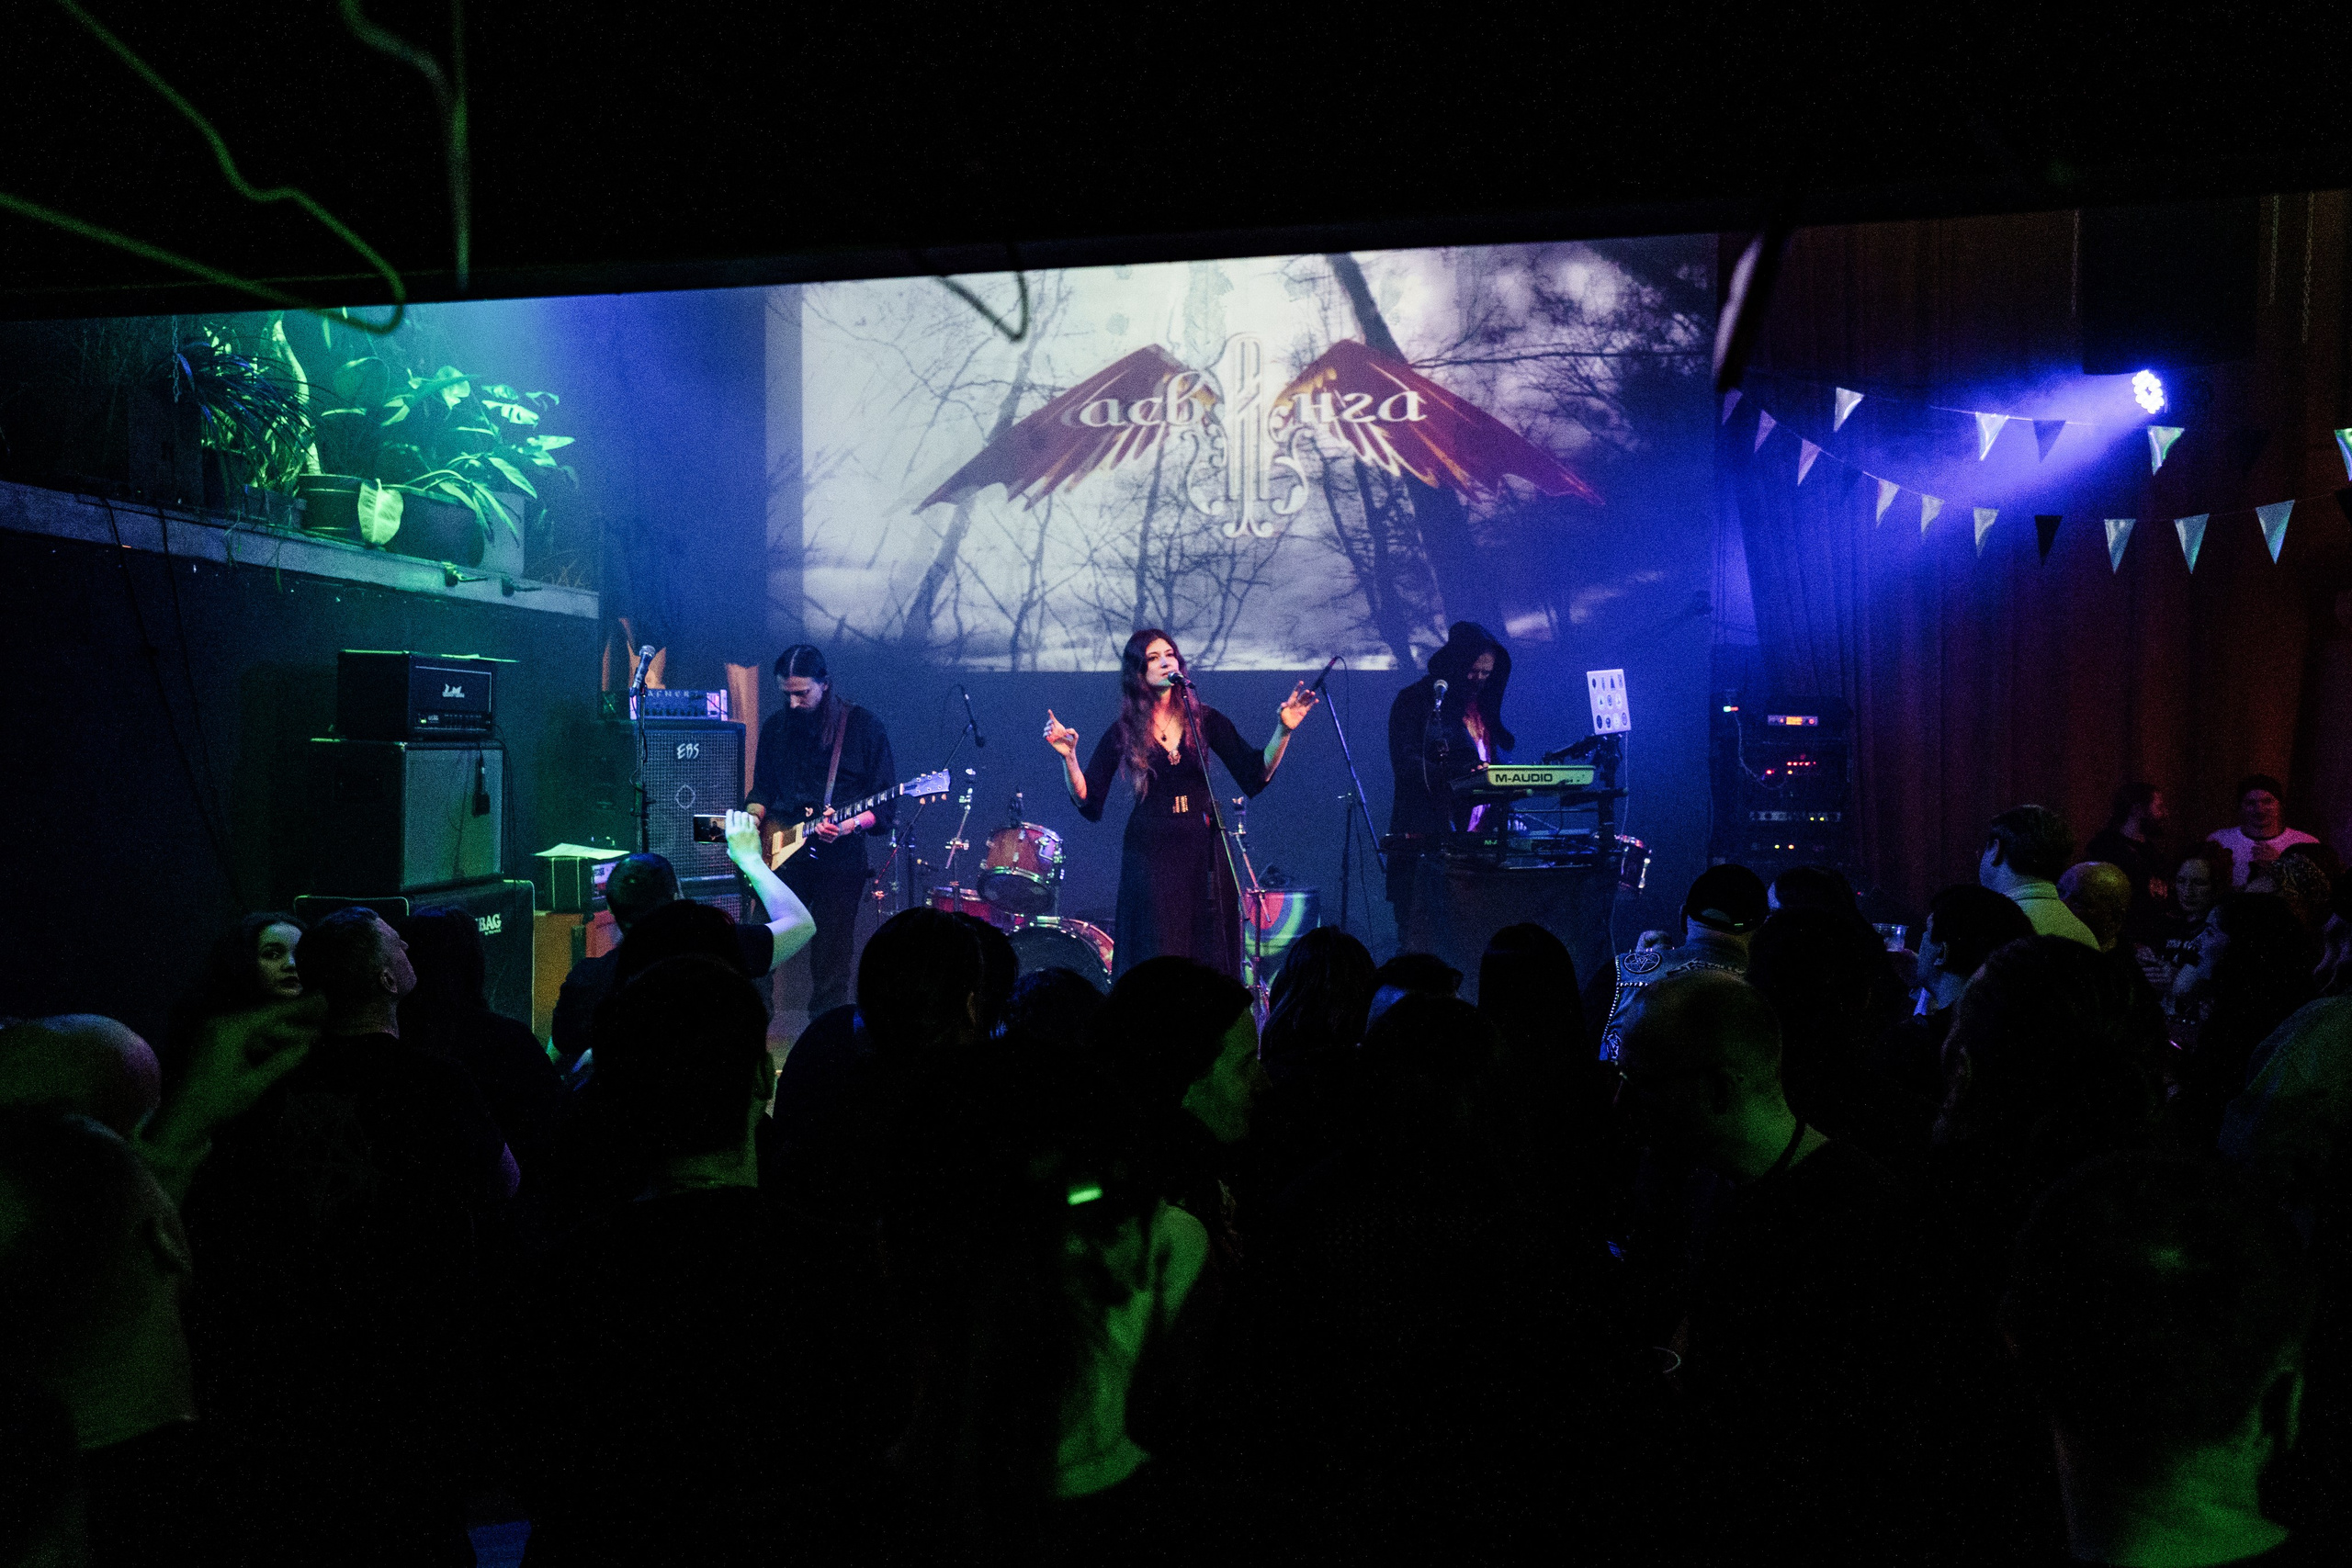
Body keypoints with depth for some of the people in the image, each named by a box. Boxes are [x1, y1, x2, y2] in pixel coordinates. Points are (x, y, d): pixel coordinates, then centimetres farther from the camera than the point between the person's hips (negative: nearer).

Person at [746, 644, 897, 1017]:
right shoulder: (776, 725, 9)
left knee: (831, 963, -1)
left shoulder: (863, 725, -4)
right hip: (780, 854, 3)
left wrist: (849, 825, -22)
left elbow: (885, 805, -4)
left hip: (839, 858, -3)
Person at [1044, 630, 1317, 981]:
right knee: (1157, 961, -1)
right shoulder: (1122, 734, 1)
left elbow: (1256, 774, 1)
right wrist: (1069, 756, -18)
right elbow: (1088, 801, -3)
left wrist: (1283, 731, -11)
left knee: (1212, 958, 2)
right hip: (1150, 854, -1)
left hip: (1206, 849, 2)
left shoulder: (1205, 720, 5)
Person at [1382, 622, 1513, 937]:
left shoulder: (1483, 704, 18)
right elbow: (1405, 763, -14)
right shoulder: (1415, 701, -2)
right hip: (1427, 834, -6)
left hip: (1477, 832, 6)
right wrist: (1454, 777, -27)